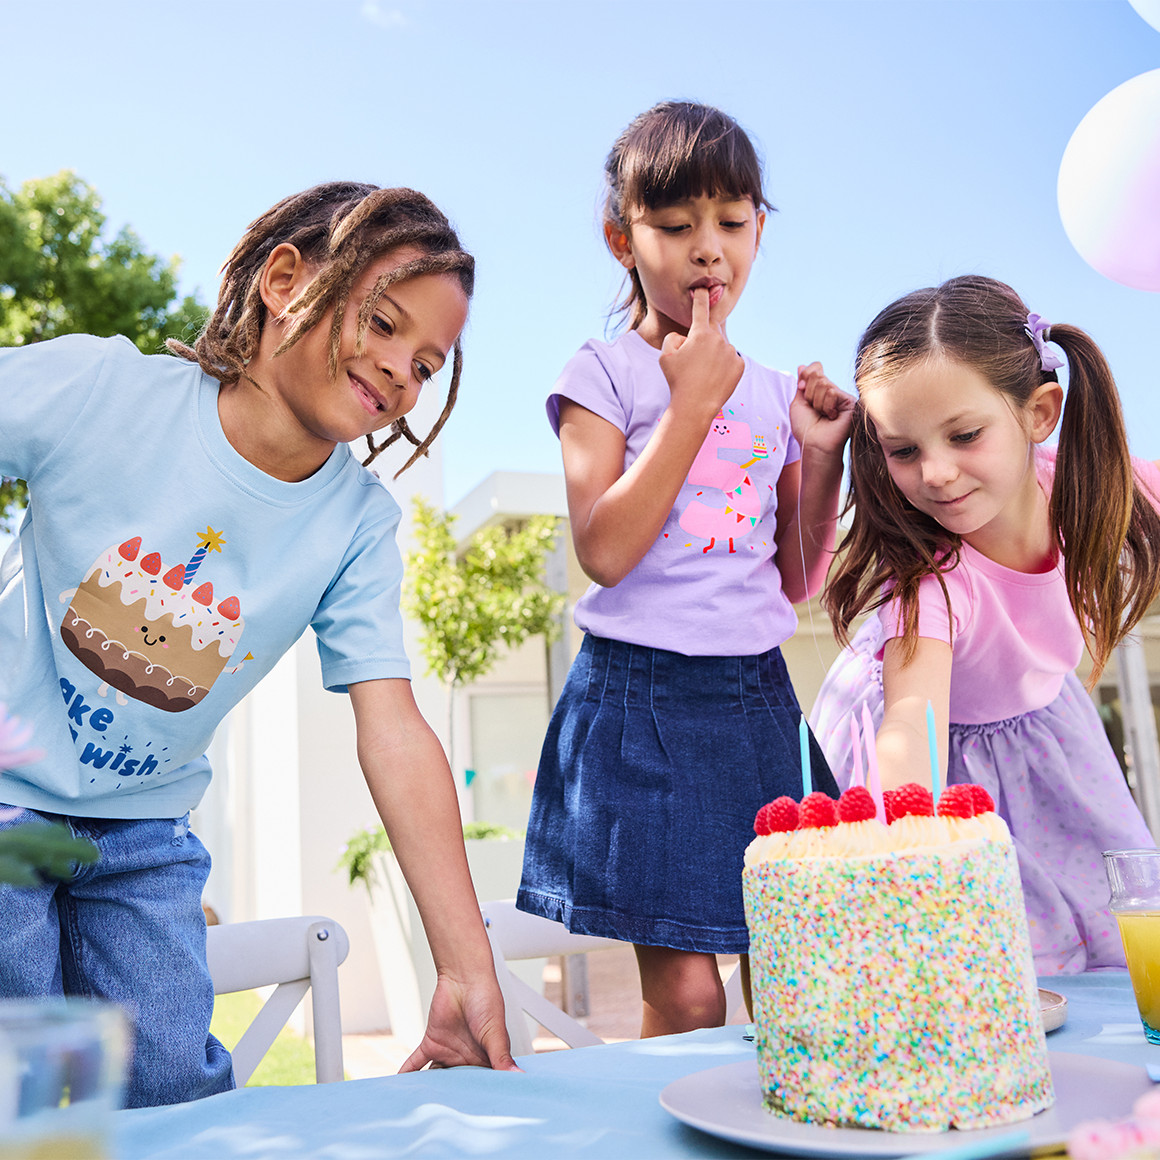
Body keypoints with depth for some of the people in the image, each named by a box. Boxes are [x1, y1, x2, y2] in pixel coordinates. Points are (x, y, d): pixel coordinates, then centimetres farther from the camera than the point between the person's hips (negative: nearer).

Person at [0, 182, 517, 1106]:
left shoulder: (359, 526, -12)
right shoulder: (96, 390, -18)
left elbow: (395, 734, -16)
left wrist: (467, 968, -22)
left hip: (145, 833, 3)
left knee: (181, 1091, 4)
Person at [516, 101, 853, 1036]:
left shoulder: (777, 394, 11)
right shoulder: (605, 374, -1)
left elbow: (798, 582, 13)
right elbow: (603, 552, -14)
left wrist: (824, 456, 0)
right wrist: (692, 400, -12)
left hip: (758, 698, 5)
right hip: (643, 698, -4)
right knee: (685, 997, -2)